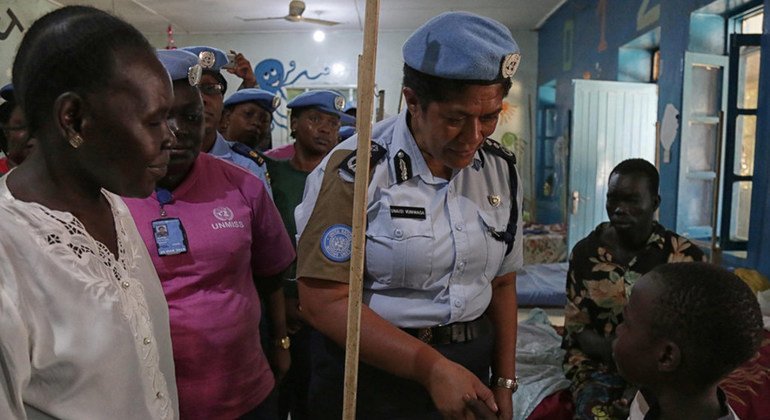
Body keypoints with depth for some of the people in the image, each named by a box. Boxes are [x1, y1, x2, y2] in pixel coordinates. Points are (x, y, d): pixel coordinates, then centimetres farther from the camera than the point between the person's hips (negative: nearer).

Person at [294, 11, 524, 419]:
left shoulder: (501, 169, -2)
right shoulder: (357, 170, -18)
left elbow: (501, 283, 7)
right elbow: (324, 301, -20)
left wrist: (504, 381, 3)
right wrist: (432, 368, -23)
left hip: (468, 373, 5)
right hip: (370, 374, -4)